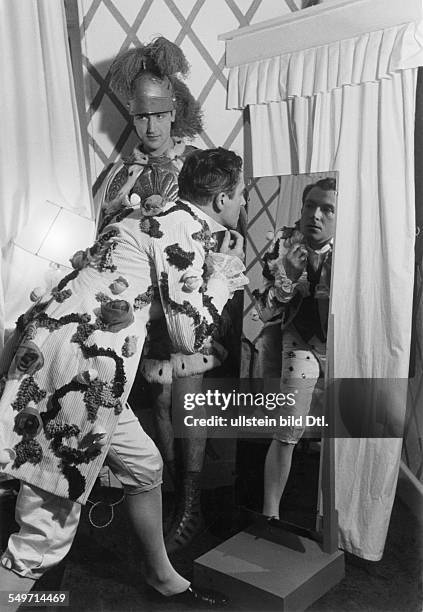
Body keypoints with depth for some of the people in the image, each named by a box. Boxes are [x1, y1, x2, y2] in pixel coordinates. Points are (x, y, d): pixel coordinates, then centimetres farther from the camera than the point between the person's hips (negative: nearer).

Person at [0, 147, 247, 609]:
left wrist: (217, 278, 22)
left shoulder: (157, 210, 21)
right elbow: (191, 336, -8)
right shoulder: (186, 226, -8)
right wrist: (219, 276, 8)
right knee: (49, 530, -2)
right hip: (73, 365, -10)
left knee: (144, 464, 24)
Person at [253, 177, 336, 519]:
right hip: (299, 342, -2)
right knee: (288, 430, -12)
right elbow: (264, 311, -10)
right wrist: (286, 275, -28)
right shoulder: (284, 244, -10)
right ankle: (270, 514, 0)